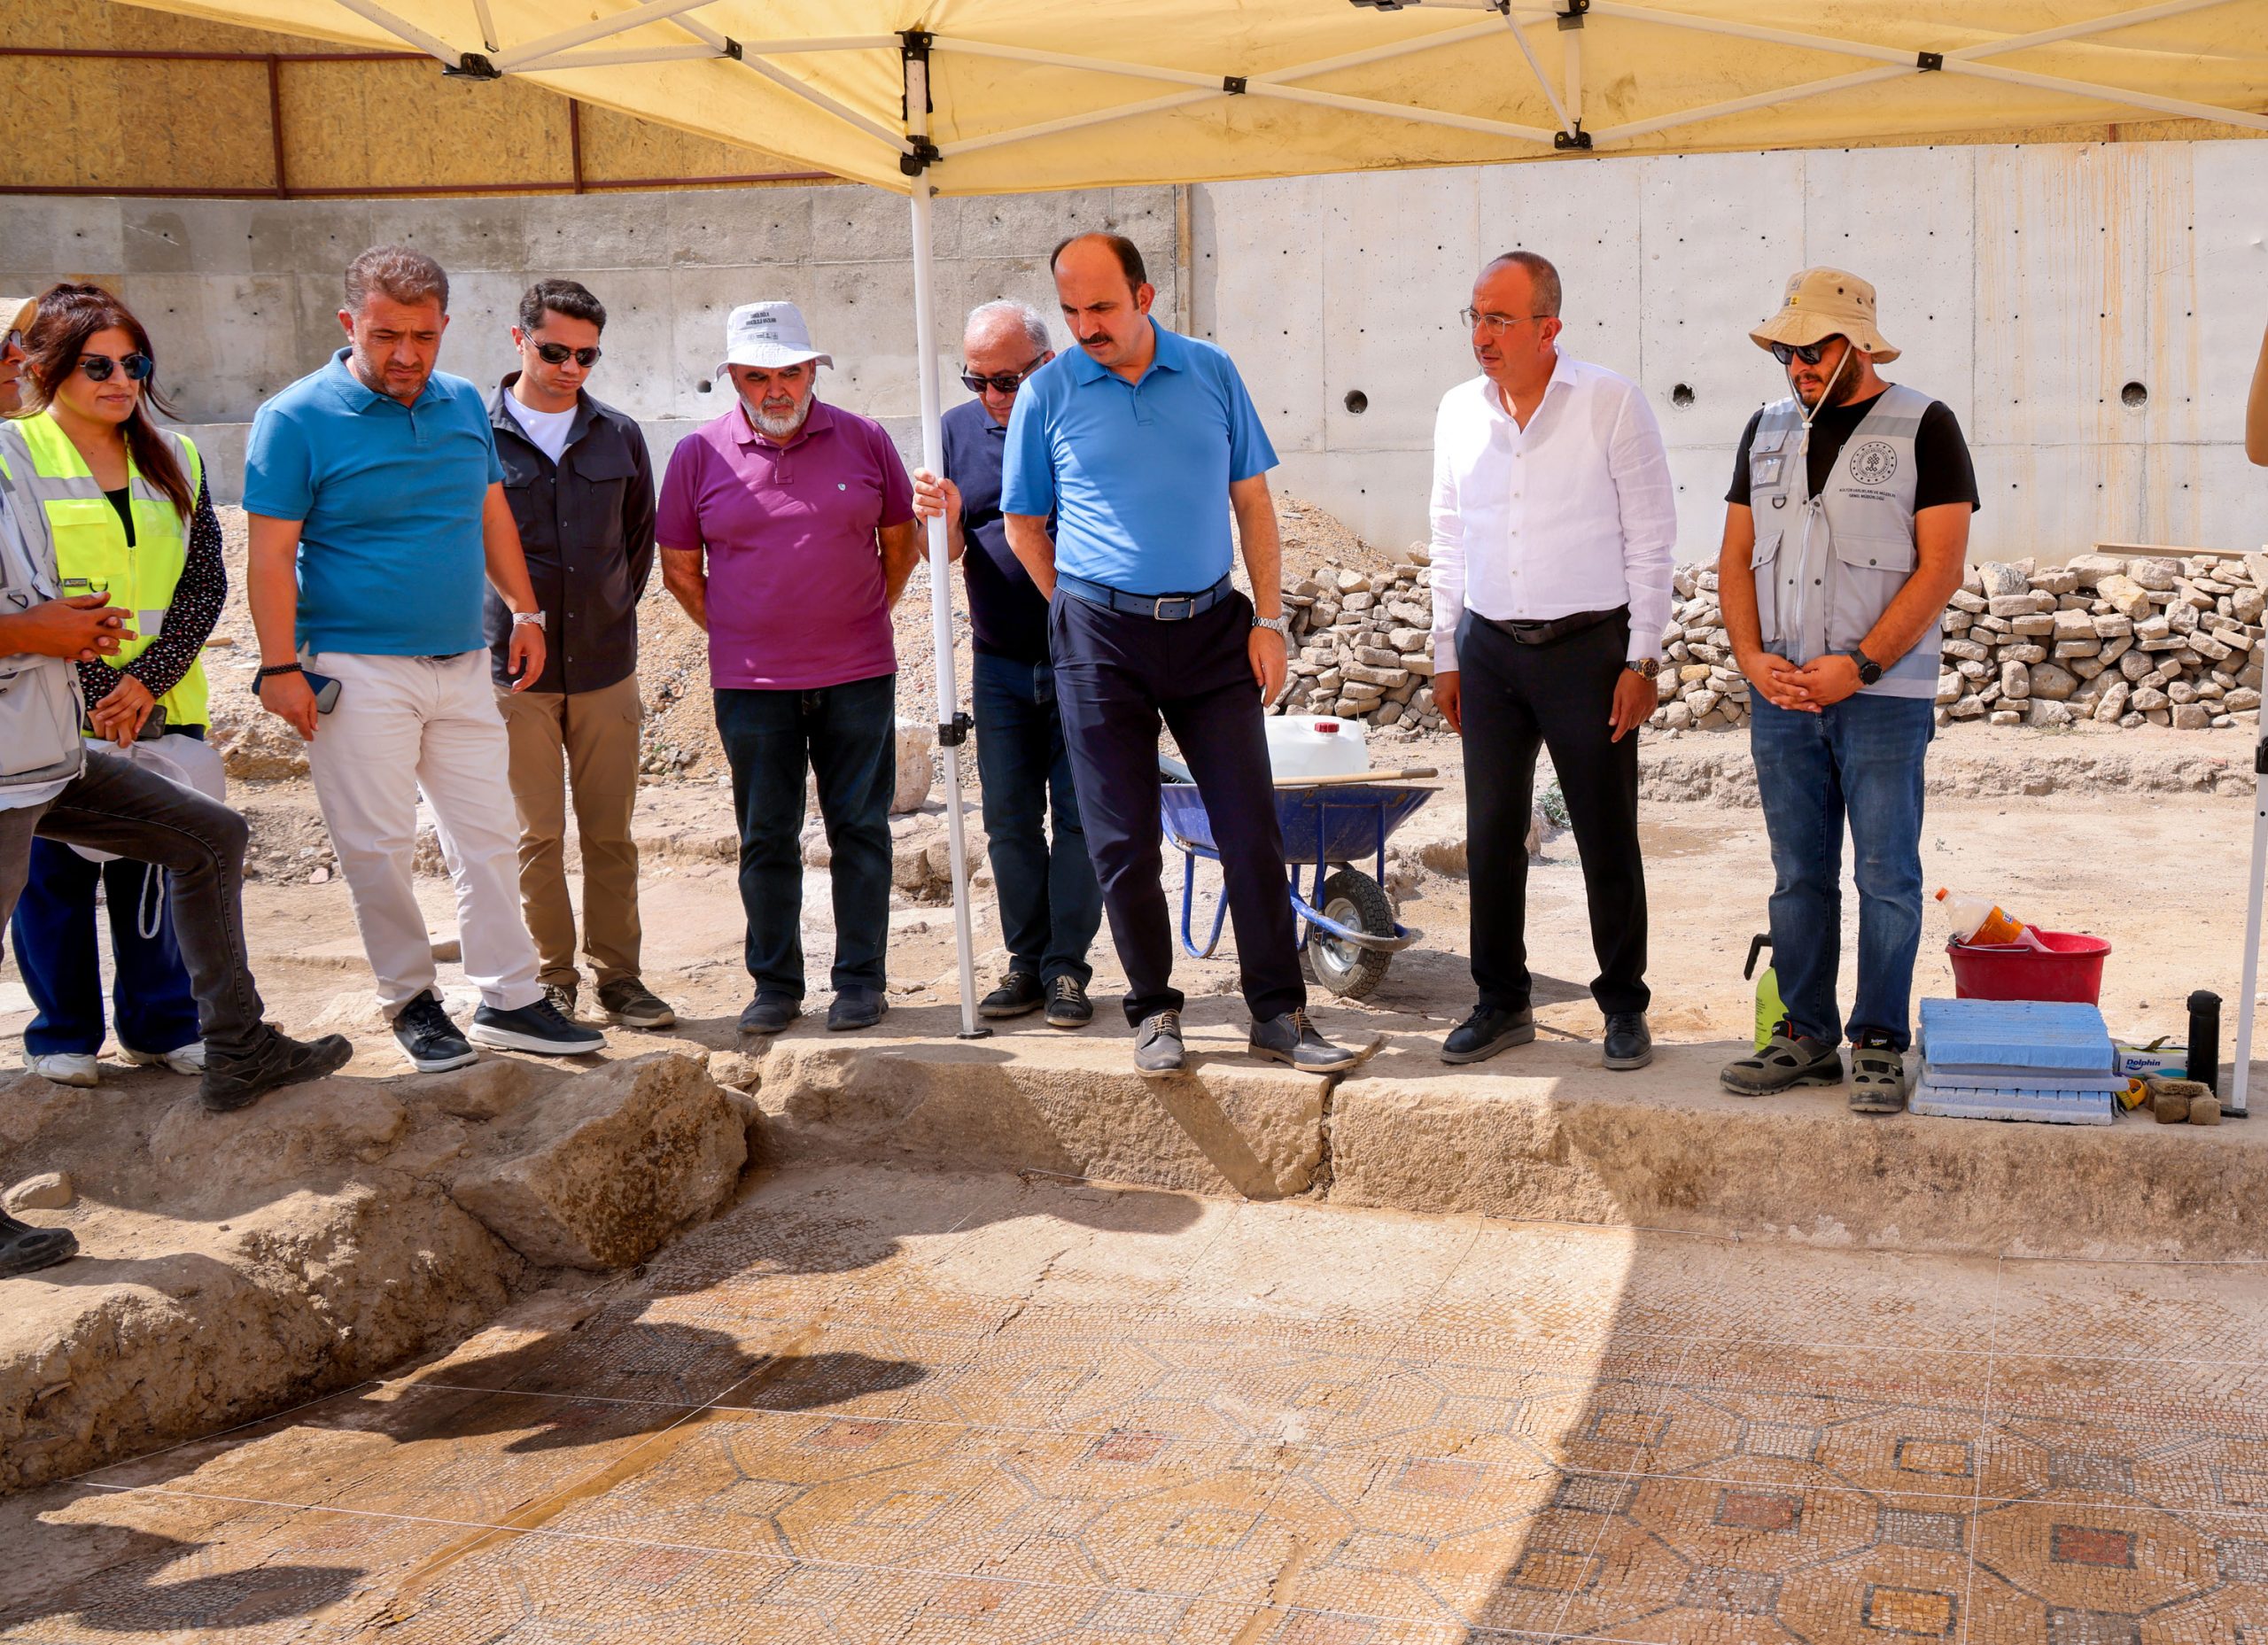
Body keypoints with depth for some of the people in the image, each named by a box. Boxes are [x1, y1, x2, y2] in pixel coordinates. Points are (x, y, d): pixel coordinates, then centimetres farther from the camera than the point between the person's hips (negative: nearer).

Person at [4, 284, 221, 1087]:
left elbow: (207, 580, 5)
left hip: (158, 709, 3)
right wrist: (90, 694, -13)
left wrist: (148, 679, -8)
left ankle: (163, 1024, 23)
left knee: (155, 866, 10)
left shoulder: (175, 459, 10)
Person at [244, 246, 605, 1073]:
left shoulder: (464, 404, 8)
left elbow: (492, 515, 19)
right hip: (359, 671, -5)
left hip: (463, 664, 5)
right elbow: (272, 555, -9)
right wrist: (281, 668, -14)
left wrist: (525, 611, 17)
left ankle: (510, 1000, 15)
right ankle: (410, 1000, 16)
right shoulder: (298, 417, -8)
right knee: (378, 848, 1)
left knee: (487, 836, 7)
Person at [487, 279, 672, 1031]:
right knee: (536, 835, 3)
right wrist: (490, 628, 4)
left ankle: (618, 974, 17)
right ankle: (552, 977, 15)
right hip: (514, 670, -3)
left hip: (606, 666, 3)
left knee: (611, 833, 7)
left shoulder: (619, 436, 8)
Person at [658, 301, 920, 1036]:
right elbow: (679, 568, 9)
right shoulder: (699, 454, 1)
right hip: (751, 682, 0)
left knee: (860, 829, 4)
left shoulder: (864, 441, 2)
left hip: (858, 677, 0)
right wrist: (735, 636, 7)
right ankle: (775, 984, 17)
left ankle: (860, 979, 14)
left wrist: (865, 619, 11)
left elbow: (900, 541, 13)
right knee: (766, 838, 6)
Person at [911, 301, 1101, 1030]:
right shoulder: (959, 430, 4)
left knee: (1080, 814, 0)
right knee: (1009, 820, 6)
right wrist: (942, 517, -18)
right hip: (1001, 663, 4)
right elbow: (947, 553, 4)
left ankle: (1066, 967, 9)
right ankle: (1026, 962, 16)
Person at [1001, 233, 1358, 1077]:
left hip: (1212, 627, 1)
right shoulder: (1047, 393, 0)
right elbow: (1024, 528, 9)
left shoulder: (1212, 373, 4)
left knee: (1252, 829, 0)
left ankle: (1279, 1013, 9)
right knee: (1123, 843, 3)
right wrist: (1082, 616, 5)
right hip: (1101, 638, -1)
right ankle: (1153, 1013, 17)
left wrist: (1269, 620, 2)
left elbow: (1252, 502, 8)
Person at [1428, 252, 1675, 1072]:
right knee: (1492, 835, 7)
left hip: (1589, 644, -4)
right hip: (1490, 647, 4)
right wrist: (1445, 655, 10)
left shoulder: (1611, 402, -7)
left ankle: (1624, 1006, 17)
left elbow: (1651, 537, -5)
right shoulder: (1458, 410, 6)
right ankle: (1502, 1003, 20)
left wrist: (1642, 659, -8)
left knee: (1608, 840, 3)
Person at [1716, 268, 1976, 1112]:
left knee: (1885, 875, -1)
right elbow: (1736, 556, 13)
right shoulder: (1767, 429, 13)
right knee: (1799, 875, 9)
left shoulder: (1923, 426, -2)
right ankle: (1807, 1036, 18)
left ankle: (1880, 1045, 9)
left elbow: (1941, 566, -9)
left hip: (1883, 694, -4)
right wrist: (1753, 659, -3)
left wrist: (1859, 666, -16)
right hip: (1781, 694, 5)